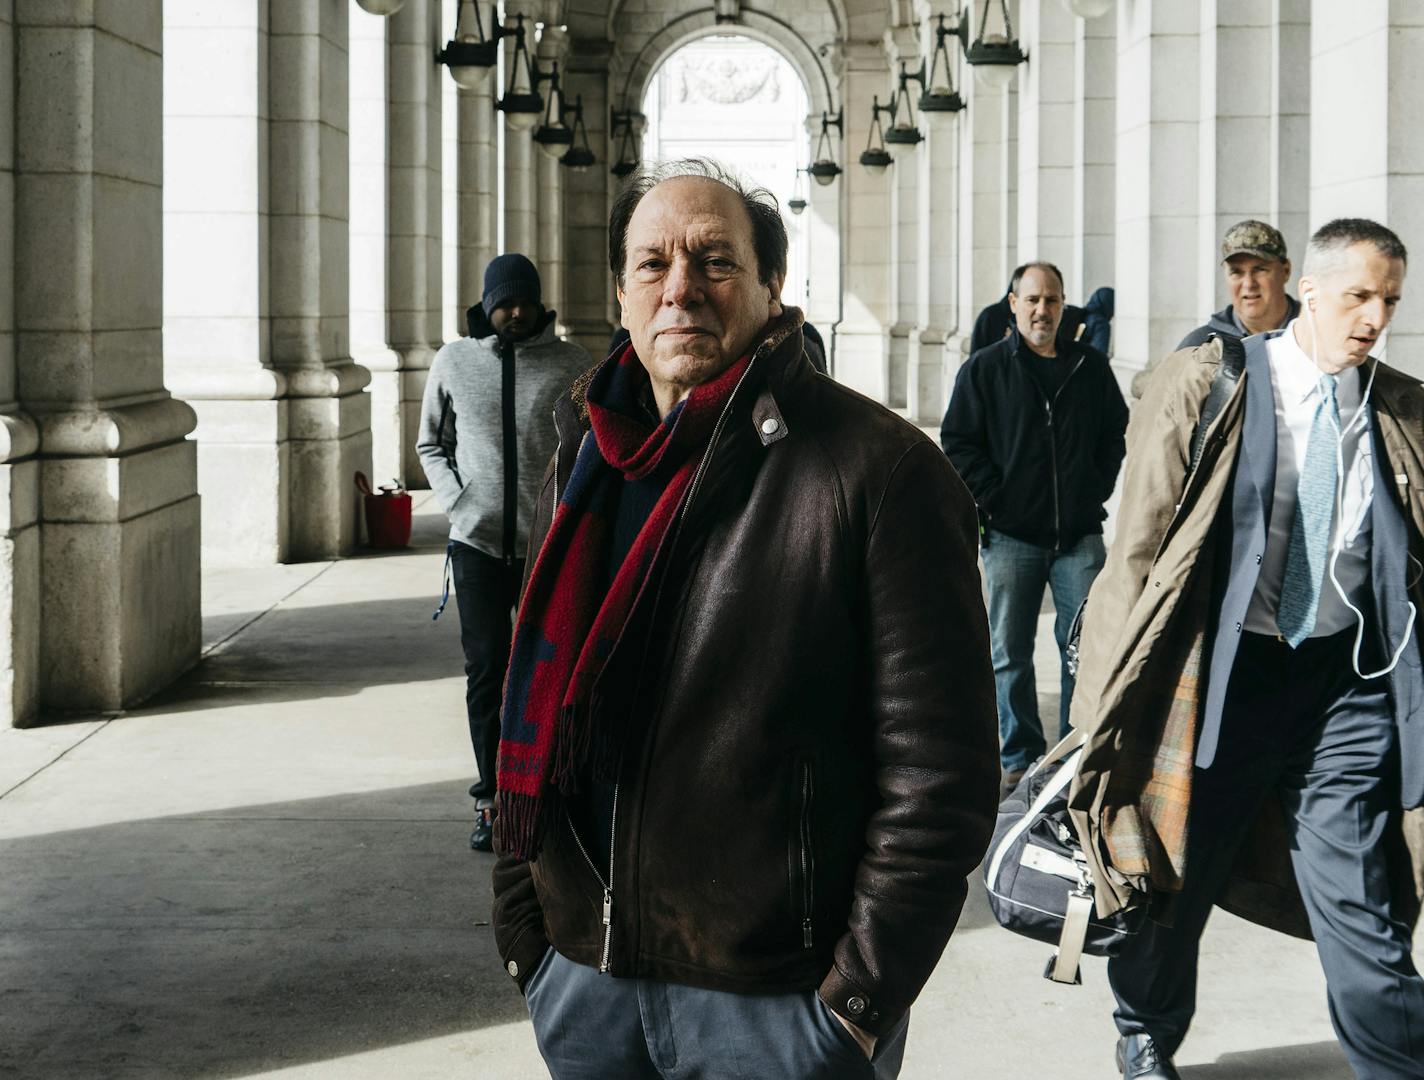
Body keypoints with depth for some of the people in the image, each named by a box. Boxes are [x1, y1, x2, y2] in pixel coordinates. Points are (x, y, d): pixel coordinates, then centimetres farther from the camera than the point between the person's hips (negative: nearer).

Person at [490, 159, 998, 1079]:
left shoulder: (880, 470, -12)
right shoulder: (586, 461, 7)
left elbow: (938, 768, -14)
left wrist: (862, 997, -15)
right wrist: (521, 924, 11)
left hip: (777, 1003, -5)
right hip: (585, 975, 6)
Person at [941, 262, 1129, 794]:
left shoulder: (1091, 367, 9)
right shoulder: (984, 369, 2)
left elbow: (1115, 432, 18)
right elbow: (958, 443, 1)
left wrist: (1096, 491, 5)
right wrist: (996, 501, -7)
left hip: (1080, 535, 1)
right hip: (1011, 536, -1)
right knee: (1011, 654, 4)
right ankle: (1020, 758, 14)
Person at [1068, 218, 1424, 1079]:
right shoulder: (1208, 386, -4)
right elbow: (1143, 543, -1)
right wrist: (1127, 684, -1)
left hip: (1348, 684, 1)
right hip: (1227, 675, -1)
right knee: (1178, 870, 15)